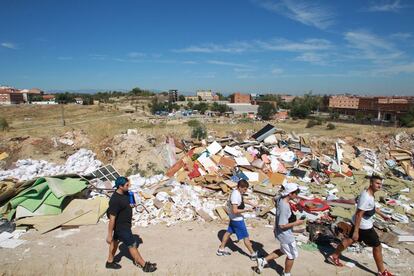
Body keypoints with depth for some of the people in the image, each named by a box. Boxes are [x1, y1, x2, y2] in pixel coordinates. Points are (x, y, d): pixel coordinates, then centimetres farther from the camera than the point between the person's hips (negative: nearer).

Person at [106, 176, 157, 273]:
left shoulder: (125, 193, -6)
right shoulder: (115, 200, -33)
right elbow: (112, 219, -28)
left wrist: (131, 205, 1)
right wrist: (109, 235, -24)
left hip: (125, 224, 9)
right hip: (121, 227, -9)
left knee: (115, 241, 24)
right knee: (132, 245, 4)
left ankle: (110, 262, 45)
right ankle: (144, 265, 18)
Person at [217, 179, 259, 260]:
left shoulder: (238, 192, -1)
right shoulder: (235, 196, -31)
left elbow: (242, 200, 19)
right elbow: (235, 210, -33)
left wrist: (252, 204, 12)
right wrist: (247, 210, -27)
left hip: (233, 218, 10)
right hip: (237, 219, -10)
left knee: (229, 232, 21)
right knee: (245, 237, 4)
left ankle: (221, 249, 36)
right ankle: (253, 254, 19)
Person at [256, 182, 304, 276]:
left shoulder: (280, 198, -8)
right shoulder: (285, 207, -33)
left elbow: (275, 199, 19)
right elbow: (282, 225, -29)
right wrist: (296, 223, -20)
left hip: (281, 233, 9)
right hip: (285, 234, -9)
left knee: (283, 251, 28)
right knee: (292, 255, 16)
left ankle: (263, 261, 30)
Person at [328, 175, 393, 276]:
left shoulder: (370, 194, 1)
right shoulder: (366, 197, -31)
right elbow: (359, 215, -30)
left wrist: (382, 215, 30)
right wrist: (356, 231, -27)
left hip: (359, 223, 10)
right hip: (363, 226, -10)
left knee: (350, 239, 21)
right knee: (377, 246, 7)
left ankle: (334, 256, 34)